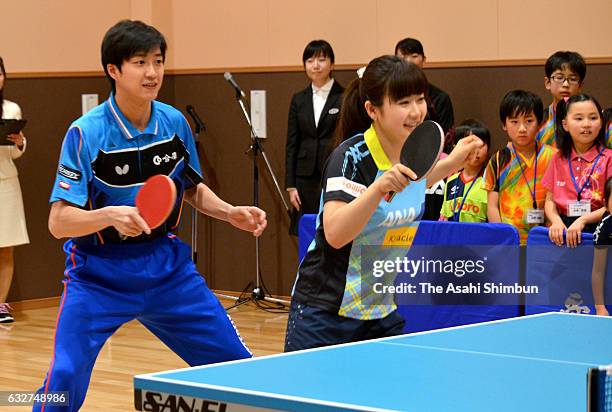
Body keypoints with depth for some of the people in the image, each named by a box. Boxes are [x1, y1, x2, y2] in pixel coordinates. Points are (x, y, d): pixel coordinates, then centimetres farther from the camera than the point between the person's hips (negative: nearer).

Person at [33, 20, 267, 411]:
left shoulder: (175, 123, -2)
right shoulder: (86, 133, -17)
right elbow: (59, 222, -20)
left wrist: (231, 213, -2)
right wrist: (111, 215, -37)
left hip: (167, 265, 5)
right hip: (99, 274, -4)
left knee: (237, 363, 5)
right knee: (65, 379, -20)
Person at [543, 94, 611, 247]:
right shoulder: (559, 159, 14)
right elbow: (550, 200, 14)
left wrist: (583, 220, -16)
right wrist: (556, 222, -6)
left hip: (596, 229, -3)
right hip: (564, 229, 3)